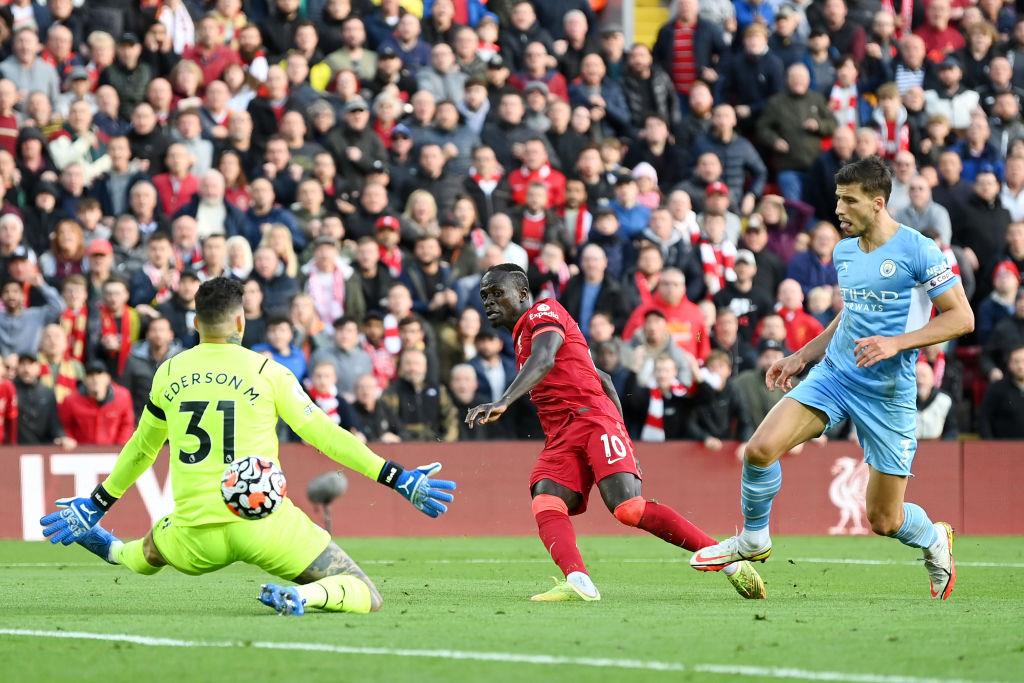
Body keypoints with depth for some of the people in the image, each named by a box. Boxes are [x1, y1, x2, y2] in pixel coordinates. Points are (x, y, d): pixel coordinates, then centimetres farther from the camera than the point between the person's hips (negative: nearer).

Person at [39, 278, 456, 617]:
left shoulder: (169, 374, 9)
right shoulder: (266, 371, -2)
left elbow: (141, 450, 22)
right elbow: (323, 434, -3)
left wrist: (96, 504, 38)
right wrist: (400, 480, 1)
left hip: (197, 535, 4)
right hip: (263, 524, -4)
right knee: (366, 597, -5)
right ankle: (303, 596, -30)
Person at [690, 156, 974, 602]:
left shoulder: (917, 250, -12)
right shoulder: (844, 251, 9)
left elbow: (961, 317, -12)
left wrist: (896, 343, -21)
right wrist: (801, 357, 15)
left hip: (888, 393, -5)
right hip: (834, 373, 5)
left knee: (884, 521, 1)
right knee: (760, 448, -19)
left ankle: (934, 540, 37)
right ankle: (754, 539, 6)